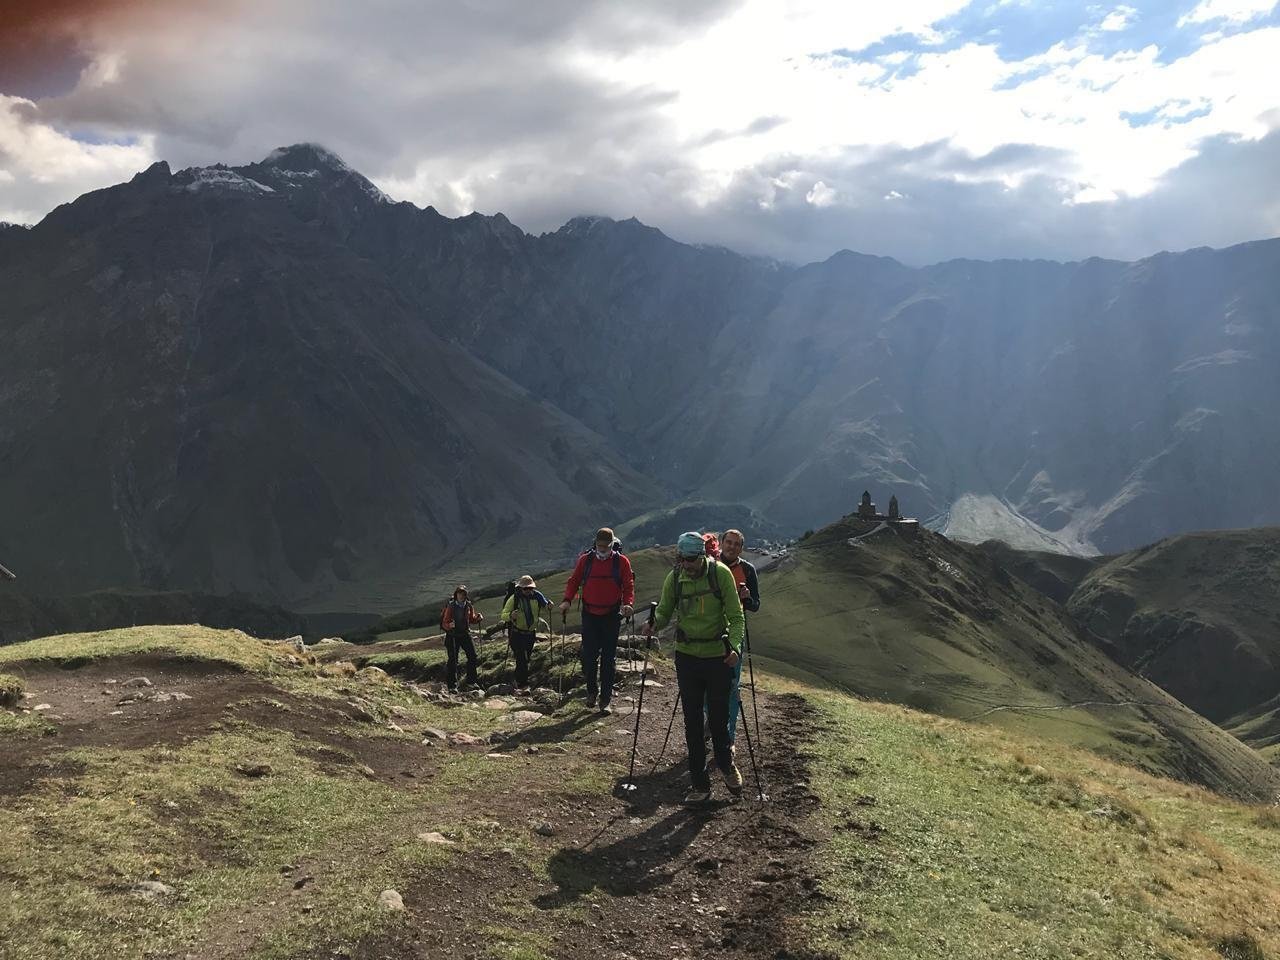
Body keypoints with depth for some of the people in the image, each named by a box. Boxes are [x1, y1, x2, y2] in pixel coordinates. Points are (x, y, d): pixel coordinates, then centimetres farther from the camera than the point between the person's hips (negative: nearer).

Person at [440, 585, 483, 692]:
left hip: (465, 634, 4)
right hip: (452, 635, -4)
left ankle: (471, 681, 14)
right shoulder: (450, 606, -10)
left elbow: (472, 619, 15)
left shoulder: (469, 606, 2)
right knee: (453, 659, -5)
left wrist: (478, 618, -6)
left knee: (472, 656, 0)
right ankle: (452, 685, 0)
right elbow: (444, 622, -9)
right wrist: (449, 625, -31)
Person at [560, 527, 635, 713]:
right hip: (590, 615, 1)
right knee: (589, 656, 1)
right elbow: (574, 581, 7)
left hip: (612, 616, -1)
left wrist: (628, 603, -18)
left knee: (608, 659, 2)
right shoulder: (585, 560, 3)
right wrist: (567, 600, -8)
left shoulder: (621, 561, -1)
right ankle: (591, 691, 22)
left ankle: (605, 700, 9)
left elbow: (628, 586, 0)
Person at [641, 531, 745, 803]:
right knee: (692, 721, 5)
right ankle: (699, 784, 16)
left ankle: (726, 763, 39)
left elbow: (736, 615, -11)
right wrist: (654, 624, -14)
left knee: (719, 716, 9)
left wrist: (735, 646, -25)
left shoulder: (721, 573, -12)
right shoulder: (674, 578, -5)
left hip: (718, 655, -2)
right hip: (687, 656, 2)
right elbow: (664, 612, 7)